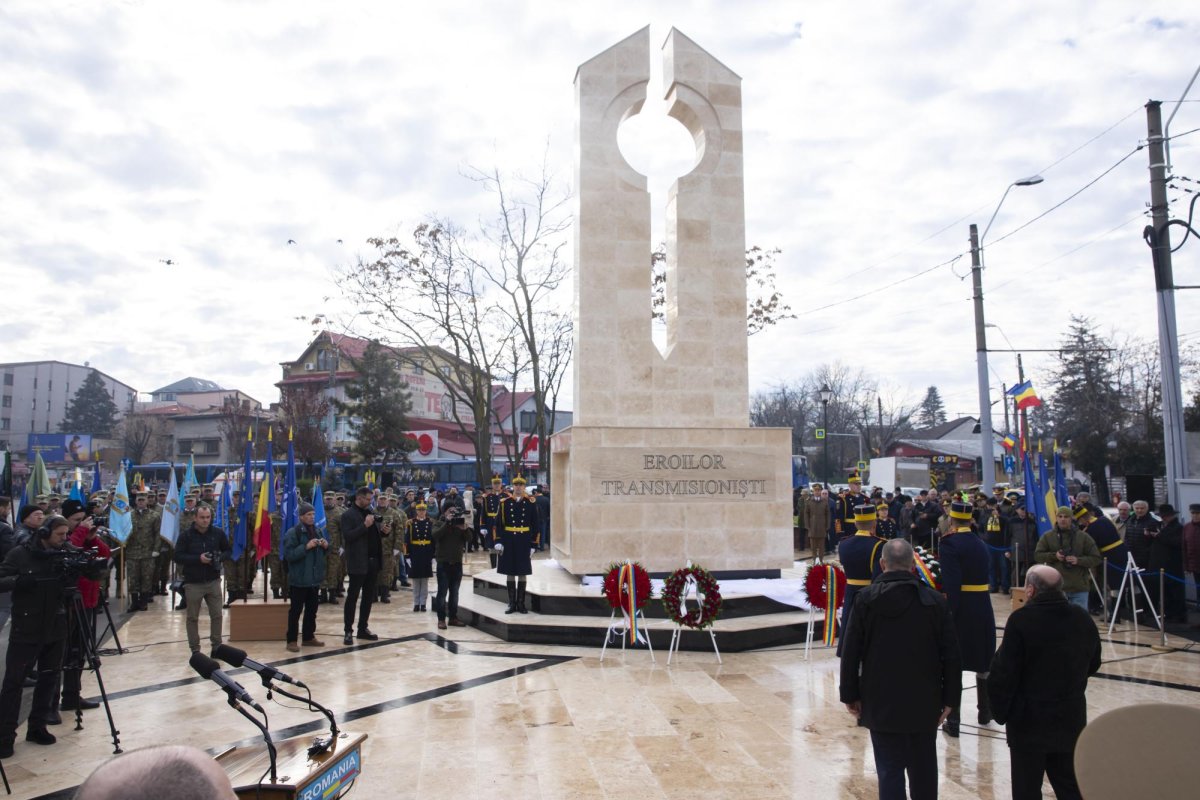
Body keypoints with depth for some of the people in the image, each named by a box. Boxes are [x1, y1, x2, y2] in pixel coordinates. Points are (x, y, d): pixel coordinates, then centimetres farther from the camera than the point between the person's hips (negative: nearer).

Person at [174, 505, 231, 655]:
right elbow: (178, 557, -10)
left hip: (213, 581, 2)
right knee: (192, 618, 8)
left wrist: (220, 558, -13)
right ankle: (195, 649, 18)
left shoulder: (218, 533, -1)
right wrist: (198, 559, -22)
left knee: (216, 615, 7)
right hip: (193, 583, -2)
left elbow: (228, 551, 9)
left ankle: (217, 646, 19)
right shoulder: (185, 535, -8)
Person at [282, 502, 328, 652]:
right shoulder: (292, 532, -12)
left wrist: (325, 547, -1)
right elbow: (288, 555, -19)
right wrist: (306, 547, -26)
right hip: (299, 579, -7)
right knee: (296, 610, 0)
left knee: (312, 609, 14)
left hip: (314, 578, 7)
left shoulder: (317, 531, 10)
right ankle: (291, 640, 7)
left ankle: (309, 637, 24)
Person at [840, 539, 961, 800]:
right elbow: (951, 655, -2)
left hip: (881, 702, -2)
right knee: (923, 770, 17)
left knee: (890, 769, 5)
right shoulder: (935, 601, -5)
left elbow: (851, 652, -6)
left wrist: (850, 695, 3)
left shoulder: (866, 599, -9)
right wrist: (949, 698, 7)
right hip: (924, 703, 2)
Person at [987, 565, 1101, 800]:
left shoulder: (1021, 620, -19)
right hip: (1071, 717, 6)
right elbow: (1092, 666, 16)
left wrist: (1000, 710, -5)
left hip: (1029, 719, -5)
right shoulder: (1083, 619, 1)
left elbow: (1004, 673, -17)